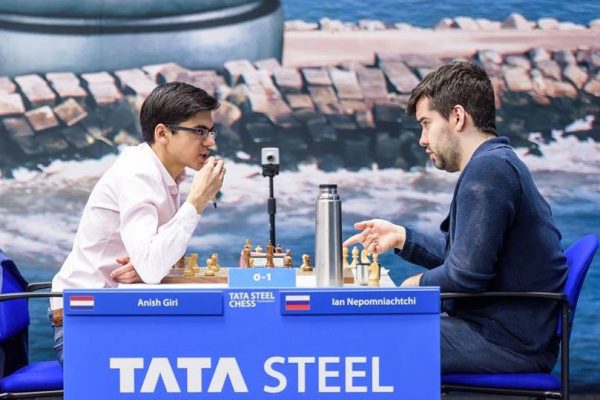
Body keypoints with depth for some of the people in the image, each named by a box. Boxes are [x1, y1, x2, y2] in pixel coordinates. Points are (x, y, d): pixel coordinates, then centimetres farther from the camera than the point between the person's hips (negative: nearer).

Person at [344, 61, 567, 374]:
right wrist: (401, 237, 13)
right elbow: (460, 253, 21)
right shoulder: (498, 162, 15)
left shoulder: (487, 169, -20)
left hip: (510, 342, -11)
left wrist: (420, 283, -6)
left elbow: (465, 274, -25)